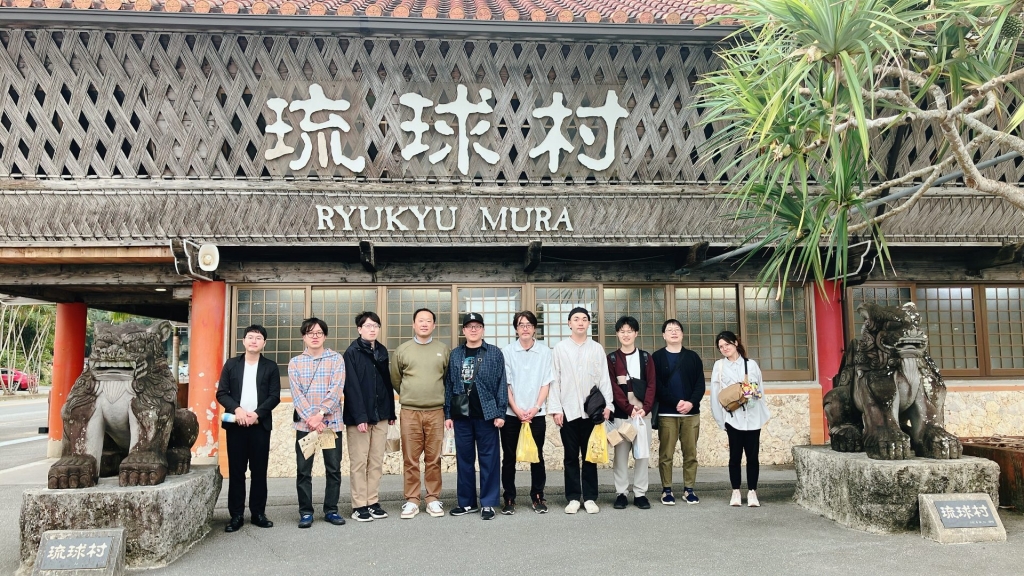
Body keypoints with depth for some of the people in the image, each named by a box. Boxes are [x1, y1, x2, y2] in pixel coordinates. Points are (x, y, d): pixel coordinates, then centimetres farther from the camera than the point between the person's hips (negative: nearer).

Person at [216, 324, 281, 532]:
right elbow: (221, 393, 4)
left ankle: (258, 513, 12)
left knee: (259, 470, 3)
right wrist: (237, 409, -13)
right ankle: (236, 515, 9)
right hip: (235, 424, 1)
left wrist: (257, 413, -14)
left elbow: (275, 396, 0)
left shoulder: (271, 366, 6)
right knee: (236, 470, 3)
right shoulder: (231, 364, 9)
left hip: (260, 424, -1)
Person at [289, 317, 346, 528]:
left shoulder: (336, 359, 3)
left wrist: (320, 414, -15)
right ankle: (305, 512, 13)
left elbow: (336, 390, -6)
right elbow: (296, 394, -2)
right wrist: (310, 418, -14)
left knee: (334, 469, 4)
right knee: (303, 470, 3)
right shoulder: (295, 363, 7)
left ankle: (331, 510, 16)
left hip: (331, 422, -1)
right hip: (304, 423, 1)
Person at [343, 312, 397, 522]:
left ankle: (373, 502, 17)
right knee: (359, 462, 1)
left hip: (380, 415, 6)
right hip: (359, 416, -6)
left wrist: (391, 412, 11)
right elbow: (352, 387, -13)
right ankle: (359, 506, 8)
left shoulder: (382, 351, 12)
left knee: (377, 462, 9)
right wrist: (359, 416, -19)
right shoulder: (352, 352, -7)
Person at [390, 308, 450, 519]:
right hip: (409, 412, 0)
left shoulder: (443, 349, 5)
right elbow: (395, 380, 14)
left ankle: (433, 499, 16)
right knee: (410, 459, 4)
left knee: (433, 459, 6)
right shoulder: (402, 350, 4)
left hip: (436, 412, 0)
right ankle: (411, 500, 13)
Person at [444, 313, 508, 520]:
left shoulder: (494, 353, 1)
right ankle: (467, 502, 19)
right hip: (461, 416, 3)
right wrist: (448, 414, 5)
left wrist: (500, 413, -8)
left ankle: (488, 503, 9)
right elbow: (449, 385, 10)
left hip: (486, 415, -3)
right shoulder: (455, 355, 9)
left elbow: (501, 384, -2)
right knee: (464, 459, 9)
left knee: (489, 459, 1)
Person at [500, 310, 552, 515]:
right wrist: (517, 410, -9)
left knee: (537, 456, 6)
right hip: (511, 413, 0)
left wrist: (535, 408, -8)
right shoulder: (506, 352, 0)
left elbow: (546, 383, 2)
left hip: (536, 414, 1)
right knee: (509, 457, 4)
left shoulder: (545, 352, 2)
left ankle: (537, 496, 18)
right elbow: (505, 384, -1)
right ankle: (509, 499, 13)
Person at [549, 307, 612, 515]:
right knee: (571, 457, 5)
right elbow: (554, 380, 1)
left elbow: (604, 379, 4)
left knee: (590, 456, 6)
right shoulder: (560, 348, 4)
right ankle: (573, 498, 12)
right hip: (568, 410, 0)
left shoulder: (597, 348, 6)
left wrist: (607, 404, -5)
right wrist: (555, 408, -5)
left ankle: (590, 497, 13)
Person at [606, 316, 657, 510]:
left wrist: (645, 408, -12)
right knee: (621, 454, 2)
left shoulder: (645, 357, 10)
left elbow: (651, 385, 3)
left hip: (642, 413, 1)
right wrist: (629, 408, -14)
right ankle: (621, 493, 9)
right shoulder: (611, 359, 5)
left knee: (642, 454, 4)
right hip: (620, 414, -1)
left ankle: (640, 493, 11)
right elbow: (613, 387, -4)